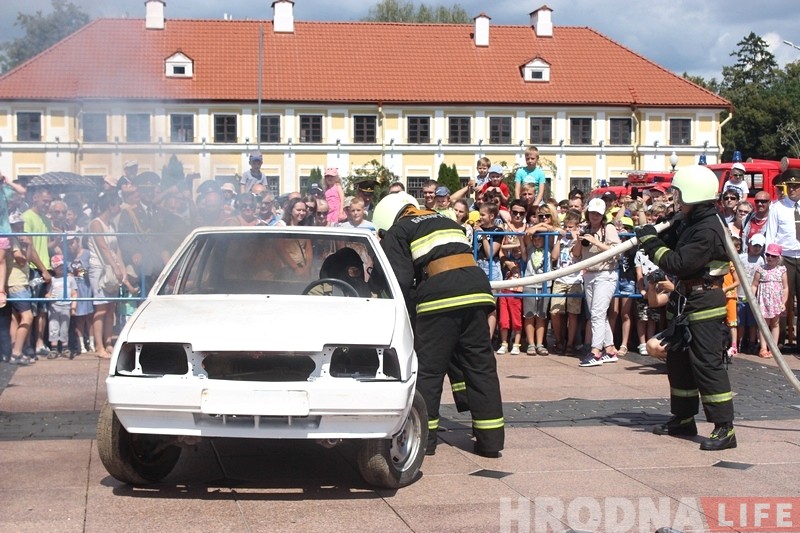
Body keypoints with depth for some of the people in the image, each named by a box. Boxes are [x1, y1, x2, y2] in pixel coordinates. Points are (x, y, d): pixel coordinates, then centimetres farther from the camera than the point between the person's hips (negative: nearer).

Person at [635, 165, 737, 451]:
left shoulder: (708, 230, -22)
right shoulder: (690, 222, 11)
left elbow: (678, 264, -25)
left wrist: (651, 242, -16)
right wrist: (653, 236, -5)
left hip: (704, 306, -11)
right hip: (687, 303, 11)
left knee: (707, 364, -11)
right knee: (678, 361, 17)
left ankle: (724, 429, -9)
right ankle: (683, 419, 29)